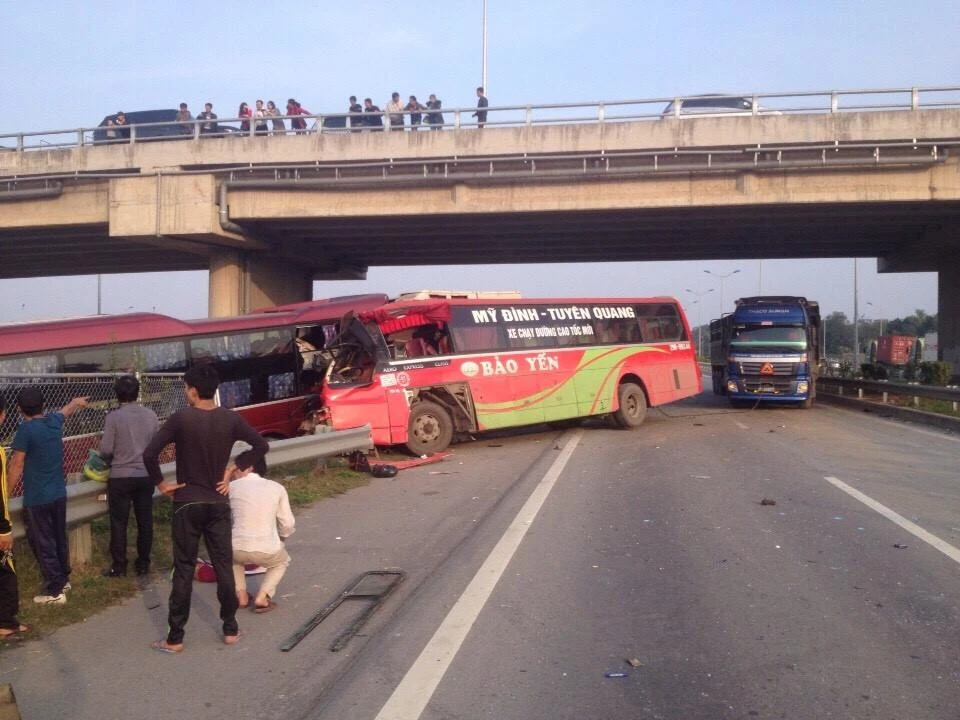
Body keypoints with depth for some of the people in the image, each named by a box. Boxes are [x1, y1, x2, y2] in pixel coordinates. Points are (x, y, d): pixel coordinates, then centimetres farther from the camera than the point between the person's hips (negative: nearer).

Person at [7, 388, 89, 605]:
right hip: (59, 494, 7)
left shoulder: (26, 429, -16)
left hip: (36, 498, -7)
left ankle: (54, 591, 5)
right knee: (59, 539, 20)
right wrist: (77, 402, 49)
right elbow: (66, 410, 27)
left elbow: (17, 465, -15)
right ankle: (63, 579, 33)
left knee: (43, 544, 1)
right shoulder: (54, 421, 2)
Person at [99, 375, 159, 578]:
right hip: (146, 475, 3)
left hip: (121, 477, -3)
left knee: (119, 523, 6)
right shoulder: (151, 415, 0)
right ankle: (143, 564, 17)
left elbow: (106, 450, -9)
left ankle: (118, 567, 12)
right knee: (145, 521, 10)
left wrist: (115, 456, 12)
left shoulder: (113, 417, -10)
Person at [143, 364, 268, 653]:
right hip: (218, 503, 3)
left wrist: (160, 483, -3)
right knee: (224, 565, 11)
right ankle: (230, 629, 19)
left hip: (187, 504, -2)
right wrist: (234, 467, 5)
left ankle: (175, 638, 11)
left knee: (184, 570, 4)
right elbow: (261, 446, 1)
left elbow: (149, 454, -17)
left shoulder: (181, 418, -13)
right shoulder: (230, 418, -3)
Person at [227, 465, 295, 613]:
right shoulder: (277, 488, 3)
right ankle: (262, 597, 13)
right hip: (267, 551, -1)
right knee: (282, 562, 35)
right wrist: (281, 539, 29)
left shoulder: (232, 487, 0)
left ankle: (241, 595, 24)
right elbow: (287, 524, 10)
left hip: (238, 549, 1)